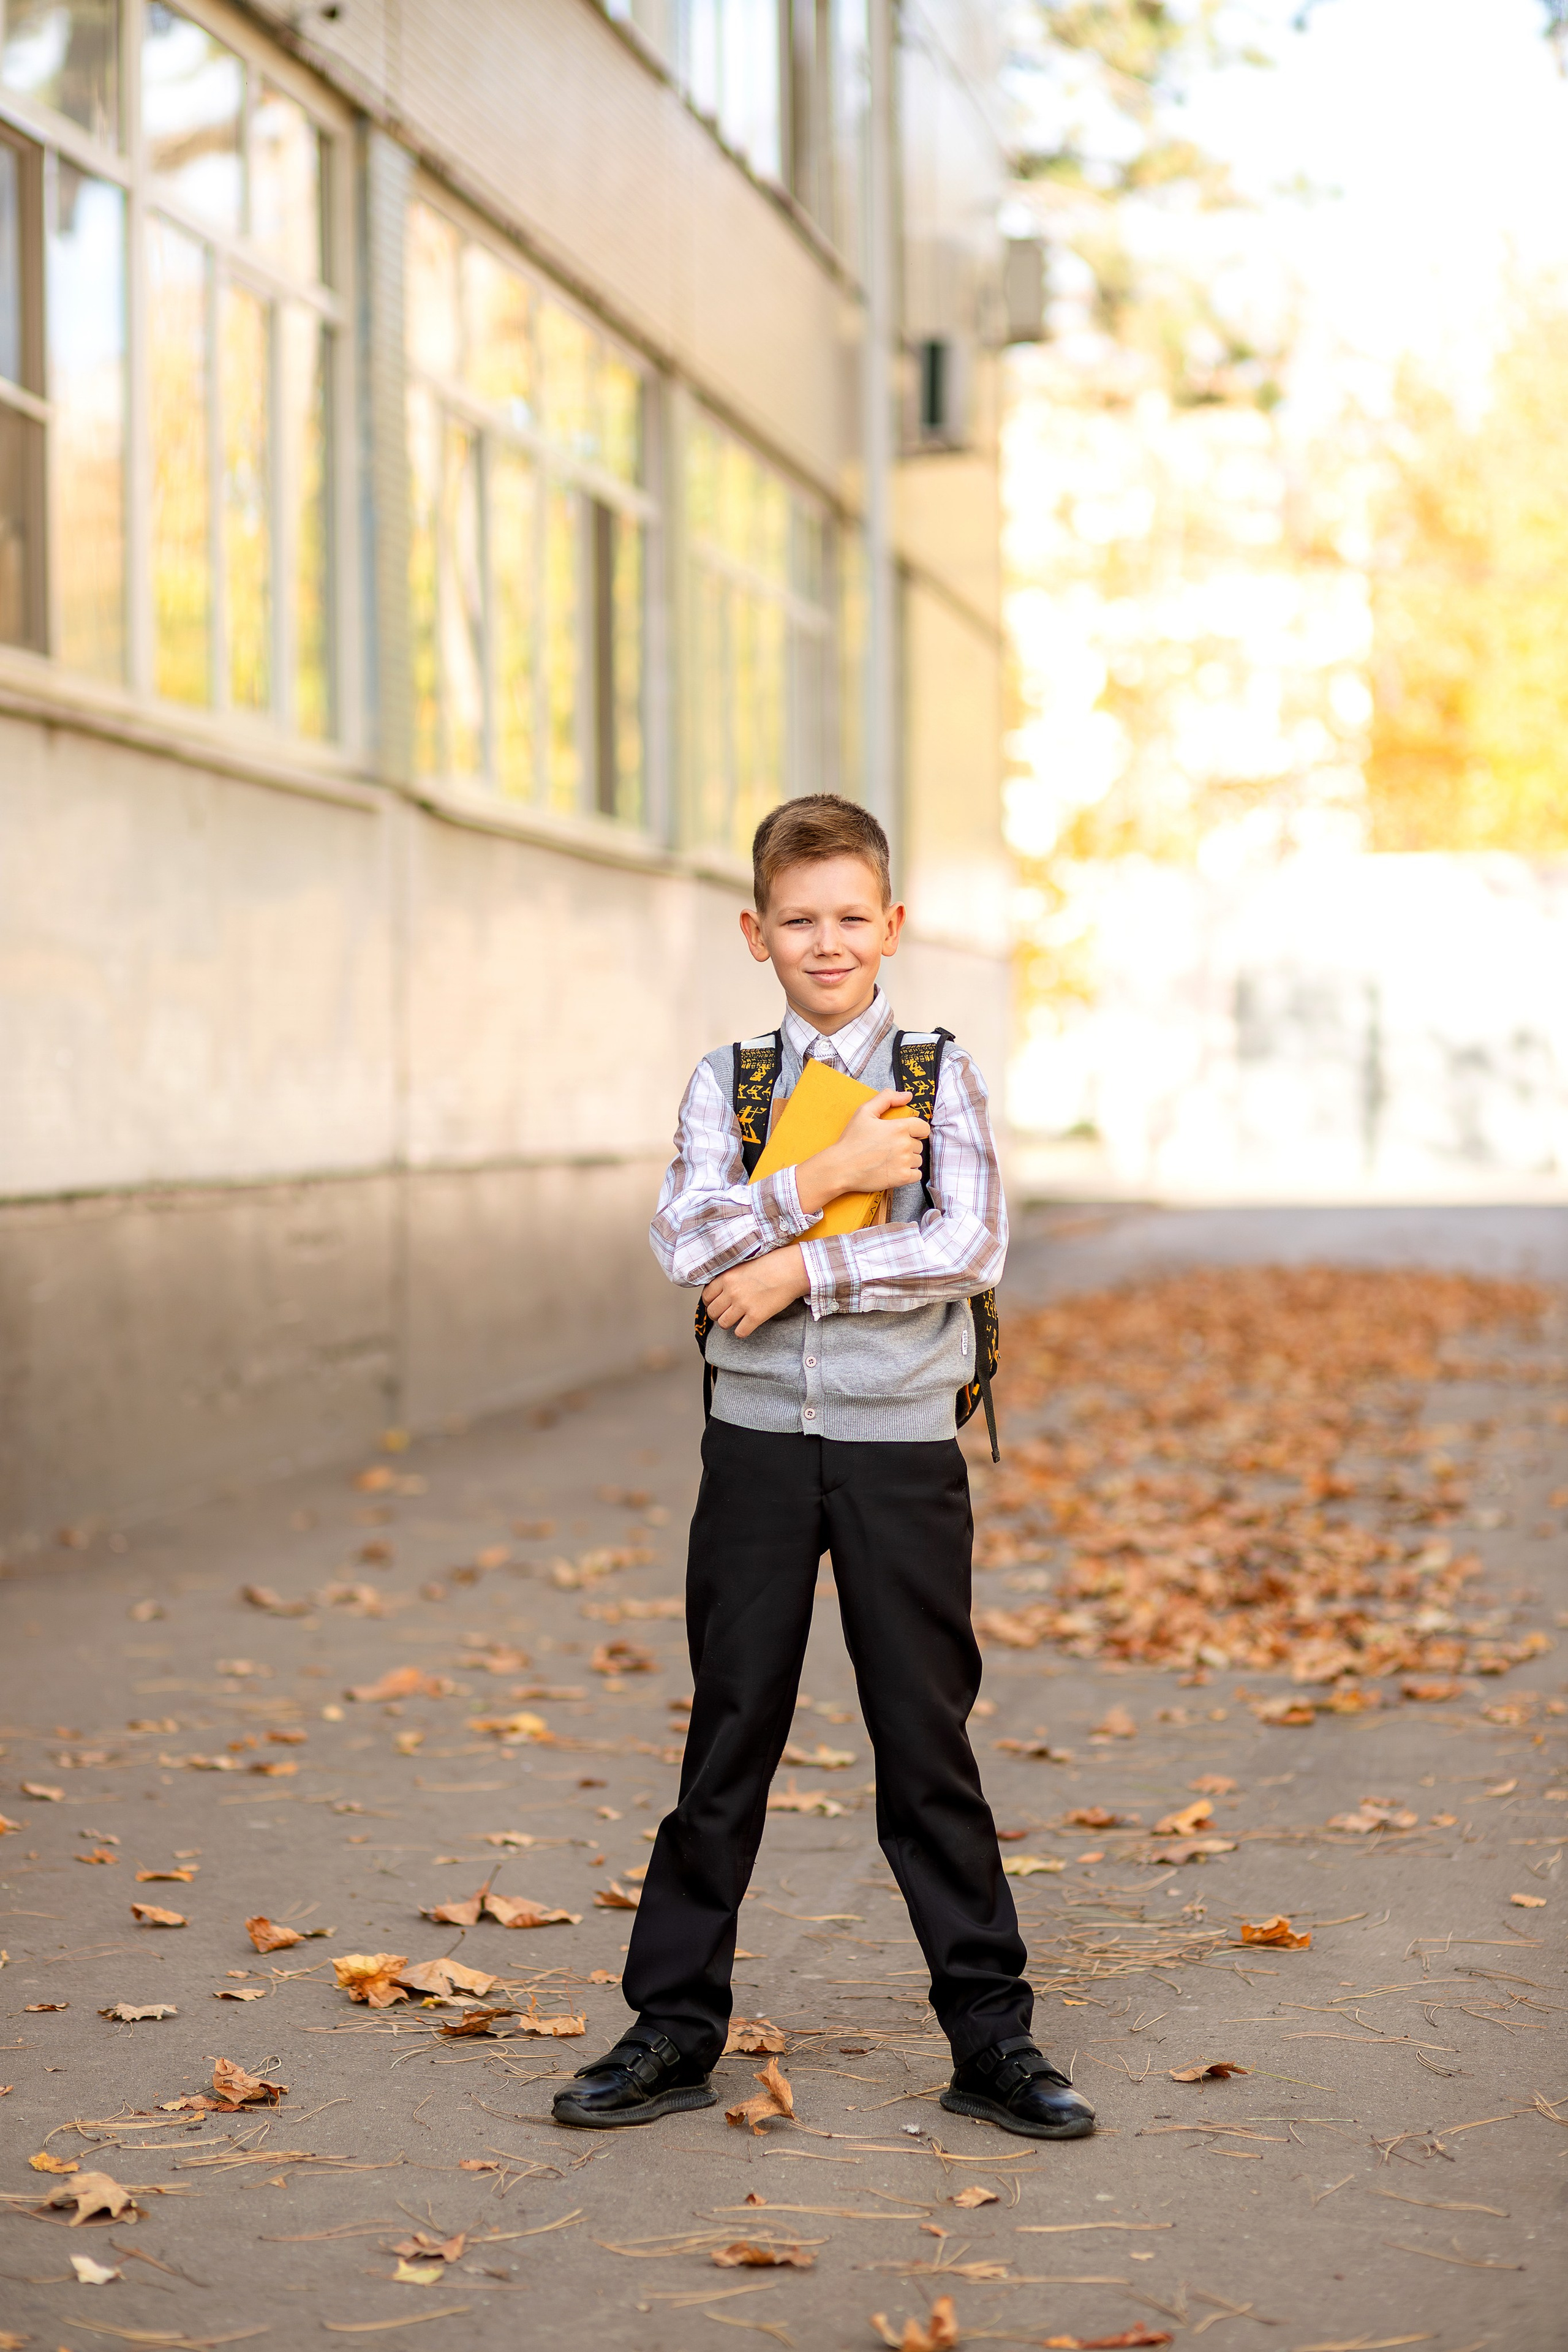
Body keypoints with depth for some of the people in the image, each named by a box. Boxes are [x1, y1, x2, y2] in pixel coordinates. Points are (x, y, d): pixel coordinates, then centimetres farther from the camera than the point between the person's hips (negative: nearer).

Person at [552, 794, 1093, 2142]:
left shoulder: (941, 1078, 2)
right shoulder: (725, 1083, 6)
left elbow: (971, 1247, -12)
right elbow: (689, 1243, -9)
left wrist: (806, 1269, -15)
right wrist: (834, 1173, -15)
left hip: (903, 1448, -1)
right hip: (760, 1439, 1)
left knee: (929, 1749, 4)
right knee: (728, 1743, 7)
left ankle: (991, 2040, 13)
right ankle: (676, 2030, 16)